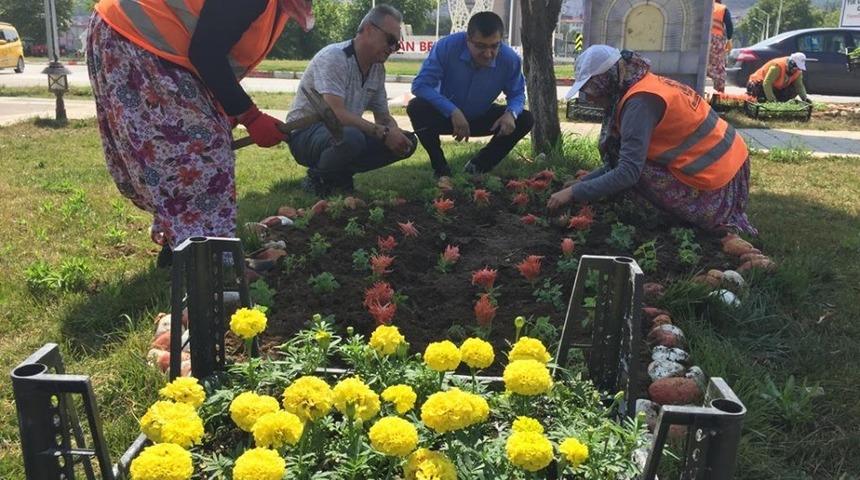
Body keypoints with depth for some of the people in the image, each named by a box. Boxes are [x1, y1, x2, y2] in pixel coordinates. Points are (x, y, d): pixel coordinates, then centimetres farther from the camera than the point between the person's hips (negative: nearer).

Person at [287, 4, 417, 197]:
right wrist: (383, 132, -28)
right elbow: (337, 114, -30)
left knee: (408, 141, -5)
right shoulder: (333, 58, -19)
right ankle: (317, 179, -9)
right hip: (305, 134, -8)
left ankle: (339, 175, 2)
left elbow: (383, 117, 10)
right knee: (350, 137, -40)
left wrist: (395, 133, -13)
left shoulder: (378, 68, 5)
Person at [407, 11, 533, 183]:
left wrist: (511, 113, -33)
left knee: (525, 119, -15)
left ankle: (478, 167, 1)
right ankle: (441, 169, -13)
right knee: (416, 108, -33)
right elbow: (420, 84, -31)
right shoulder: (447, 46, -29)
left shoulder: (510, 59, -21)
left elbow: (517, 94, -8)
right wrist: (453, 111, -42)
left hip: (481, 117, 3)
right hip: (445, 115, -3)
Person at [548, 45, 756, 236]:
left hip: (716, 187, -9)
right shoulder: (645, 85, 9)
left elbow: (627, 172, -25)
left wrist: (574, 193, -19)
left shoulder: (639, 101, -20)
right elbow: (616, 161, 11)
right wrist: (580, 183, 7)